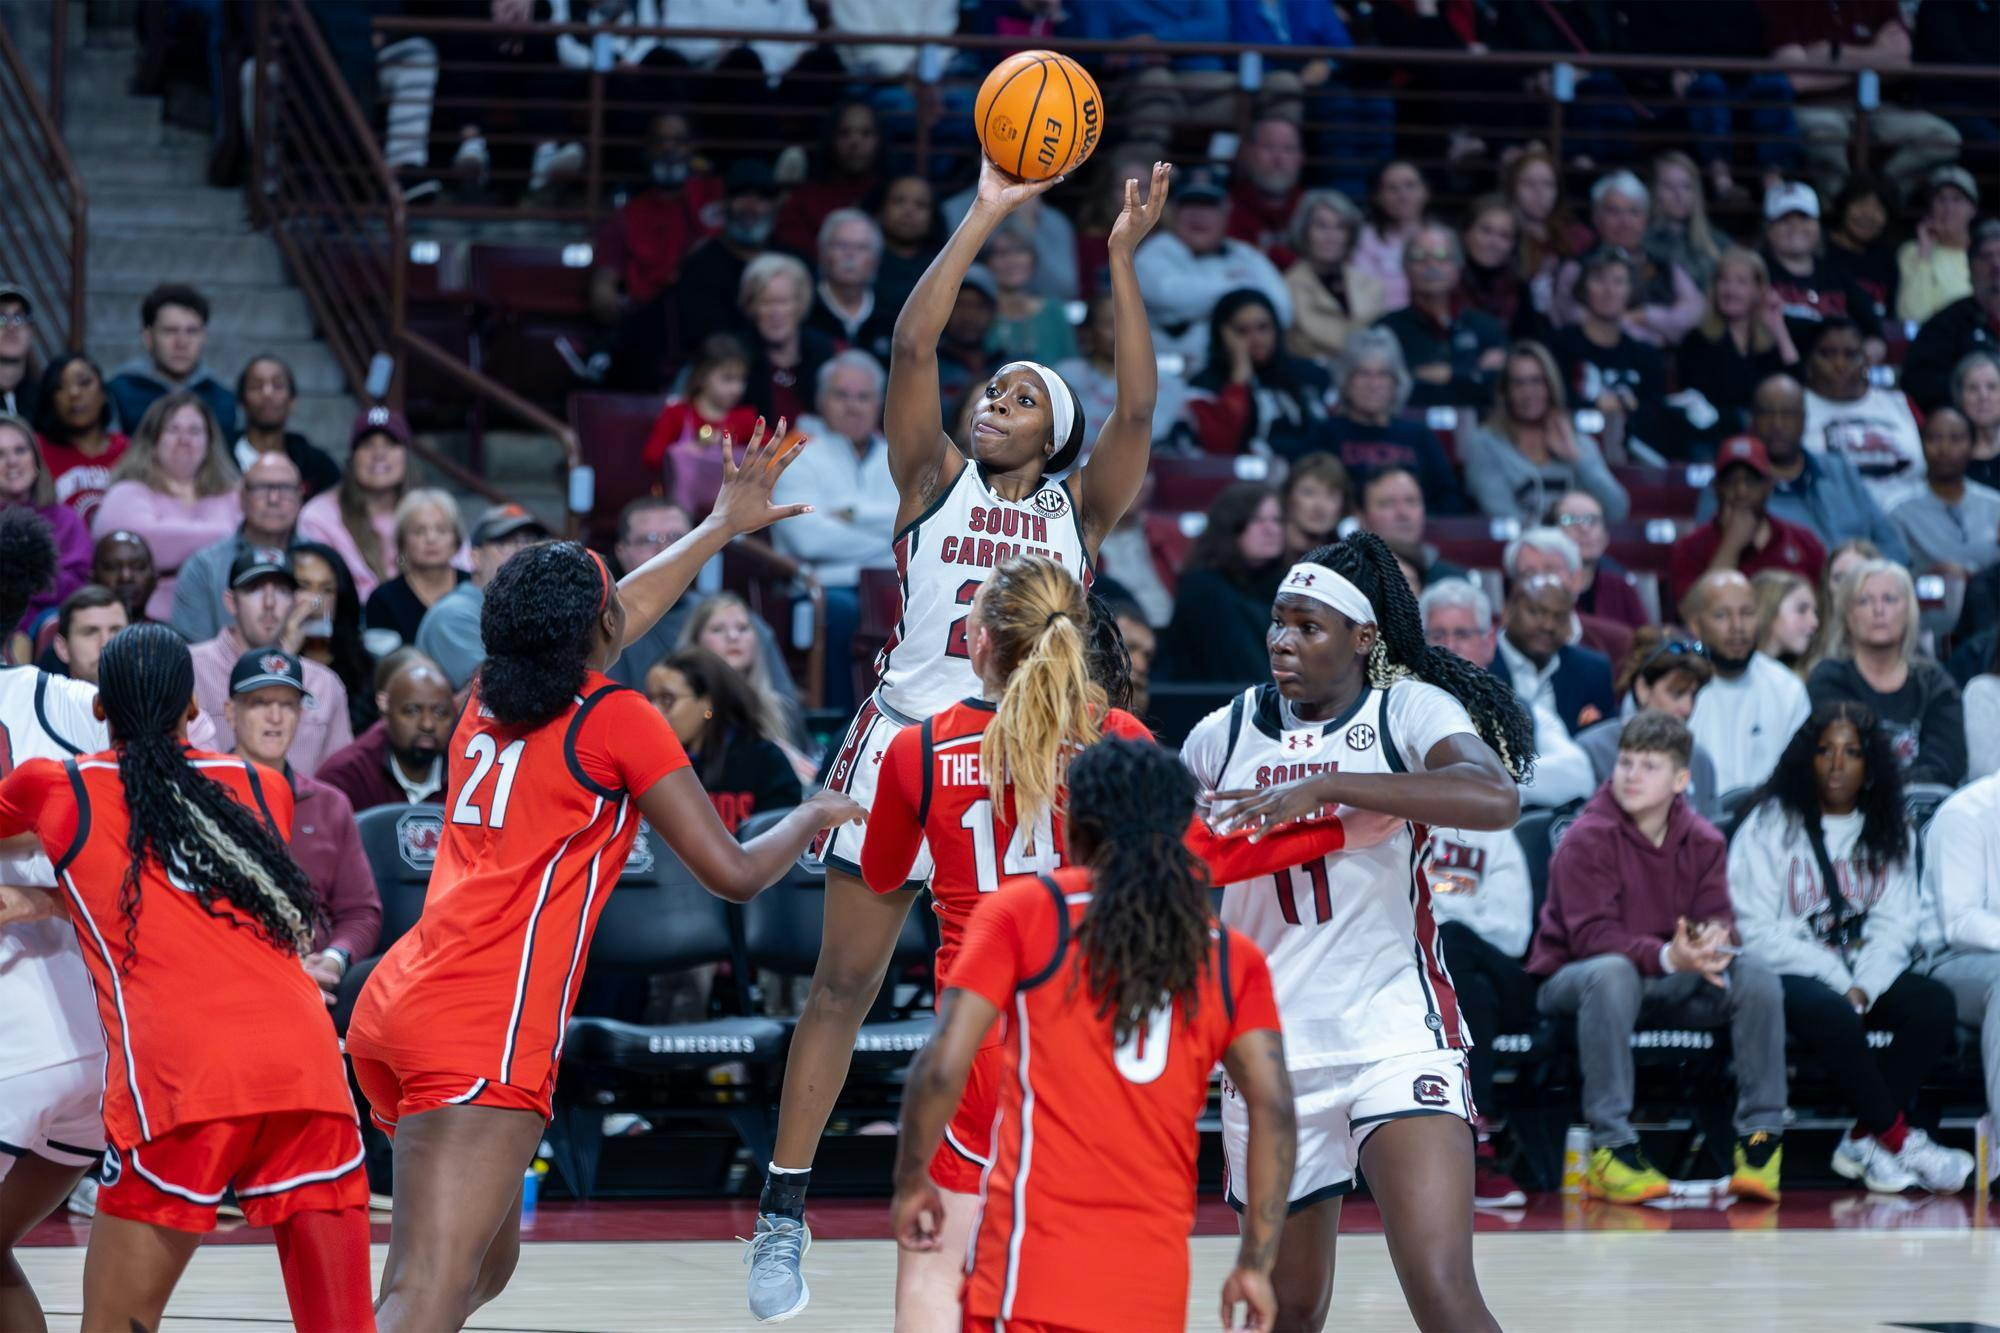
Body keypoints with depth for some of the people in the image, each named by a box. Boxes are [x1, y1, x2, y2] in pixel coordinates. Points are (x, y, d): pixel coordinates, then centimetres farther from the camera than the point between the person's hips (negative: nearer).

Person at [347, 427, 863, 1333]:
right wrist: (813, 817, 21)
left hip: (395, 1007, 8)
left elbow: (616, 616, 37)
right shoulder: (617, 721, -3)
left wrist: (723, 524, 49)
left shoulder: (489, 699, 17)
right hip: (483, 1035, -8)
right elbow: (733, 872, 1)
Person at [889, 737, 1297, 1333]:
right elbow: (1274, 1109, 2)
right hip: (1156, 1278, 4)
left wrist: (912, 1182, 10)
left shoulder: (1023, 911, 4)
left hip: (1035, 1264, -4)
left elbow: (944, 1066, -4)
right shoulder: (1231, 957, 13)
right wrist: (1256, 1264, 5)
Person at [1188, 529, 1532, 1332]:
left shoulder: (1409, 710, -5)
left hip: (1394, 1032, -4)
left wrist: (1324, 787, -29)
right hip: (1272, 1047, 5)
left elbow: (1495, 798, -27)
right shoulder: (1227, 734, 8)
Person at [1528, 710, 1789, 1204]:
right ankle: (1610, 1147, -40)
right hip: (1572, 979, -5)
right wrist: (1667, 956, -38)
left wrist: (1712, 943, -29)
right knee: (1612, 973, -40)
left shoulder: (1702, 842, 3)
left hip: (1668, 981, 5)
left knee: (1757, 977, -18)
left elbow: (1717, 918, -2)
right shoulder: (1587, 839, -13)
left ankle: (1761, 1137, -14)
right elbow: (1591, 935, -23)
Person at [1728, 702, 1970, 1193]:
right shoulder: (1770, 827, -1)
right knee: (1831, 1014, -37)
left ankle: (1863, 1140, -18)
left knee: (1934, 1003, -25)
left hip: (1866, 973, 5)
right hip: (1788, 971, -5)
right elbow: (1756, 932, -8)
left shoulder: (1889, 834, 14)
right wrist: (1837, 983, -15)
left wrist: (1864, 987, -14)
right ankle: (1896, 1137, -20)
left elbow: (1897, 923, 6)